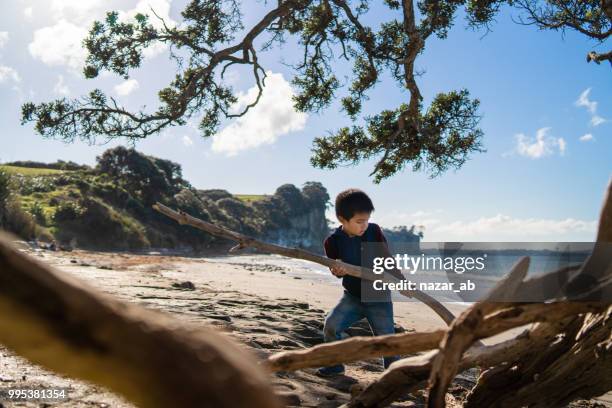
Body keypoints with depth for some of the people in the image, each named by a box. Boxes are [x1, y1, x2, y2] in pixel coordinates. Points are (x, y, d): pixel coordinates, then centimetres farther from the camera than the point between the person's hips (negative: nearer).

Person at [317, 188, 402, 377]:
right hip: (352, 296, 1)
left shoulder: (374, 231, -13)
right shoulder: (334, 241, -12)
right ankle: (335, 364, 8)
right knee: (331, 324, -13)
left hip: (378, 297, -1)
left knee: (386, 339, -2)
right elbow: (335, 269, -2)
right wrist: (337, 272, -27)